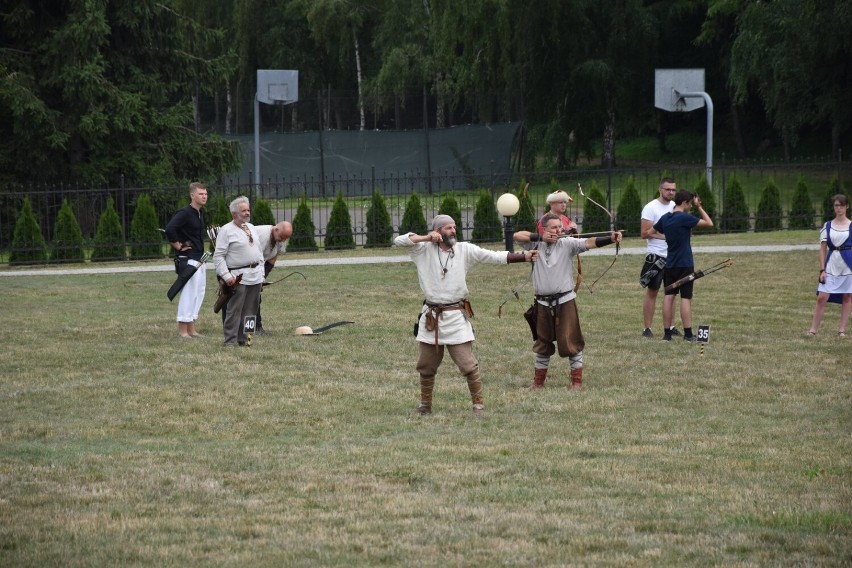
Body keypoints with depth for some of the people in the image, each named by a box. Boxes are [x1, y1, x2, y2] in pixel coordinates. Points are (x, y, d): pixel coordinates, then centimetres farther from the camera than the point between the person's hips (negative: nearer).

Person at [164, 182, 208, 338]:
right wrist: (177, 245, -18)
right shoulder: (185, 213, -16)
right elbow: (169, 229, -29)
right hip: (187, 259, -9)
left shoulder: (200, 213, 13)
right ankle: (183, 330, -3)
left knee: (199, 292, 12)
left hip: (199, 259, 9)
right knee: (189, 293, -8)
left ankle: (191, 328, 19)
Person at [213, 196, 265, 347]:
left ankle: (244, 338, 14)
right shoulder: (226, 231, -6)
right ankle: (230, 340, -7)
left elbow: (259, 251, 23)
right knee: (235, 310, -9)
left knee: (250, 311, 8)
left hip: (255, 276, 7)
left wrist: (261, 272, 16)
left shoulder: (252, 228, 16)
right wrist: (226, 276, -17)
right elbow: (218, 256, -9)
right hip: (238, 277, -7)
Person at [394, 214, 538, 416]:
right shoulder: (424, 250, -1)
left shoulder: (465, 250, -2)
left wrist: (524, 256, -15)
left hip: (456, 317, -1)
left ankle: (478, 404, 4)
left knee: (468, 365, -5)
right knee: (426, 367, 13)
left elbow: (497, 257, -6)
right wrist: (426, 238, -17)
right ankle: (425, 405, 28)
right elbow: (398, 241, -11)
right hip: (431, 316, 1)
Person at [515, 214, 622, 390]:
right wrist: (540, 237, -12)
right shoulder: (536, 244, 2)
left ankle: (577, 380, 8)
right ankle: (538, 381, 27)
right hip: (543, 302, 3)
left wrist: (611, 239, -34)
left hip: (564, 301, -3)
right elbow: (517, 235, -6)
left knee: (571, 342, -2)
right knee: (542, 344, 16)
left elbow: (589, 243, -18)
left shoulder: (567, 244, -6)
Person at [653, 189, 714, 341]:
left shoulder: (665, 218, 6)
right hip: (685, 264, -6)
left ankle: (667, 332, 5)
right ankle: (688, 333, -3)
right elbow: (709, 223, -11)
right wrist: (699, 207, -3)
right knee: (686, 298, -3)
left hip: (670, 264, 6)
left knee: (669, 296, 6)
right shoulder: (684, 218, -15)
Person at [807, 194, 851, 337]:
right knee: (821, 297, -5)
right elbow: (823, 249, 6)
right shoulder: (827, 226, 6)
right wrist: (822, 270, -1)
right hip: (831, 265, 1)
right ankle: (813, 329, -1)